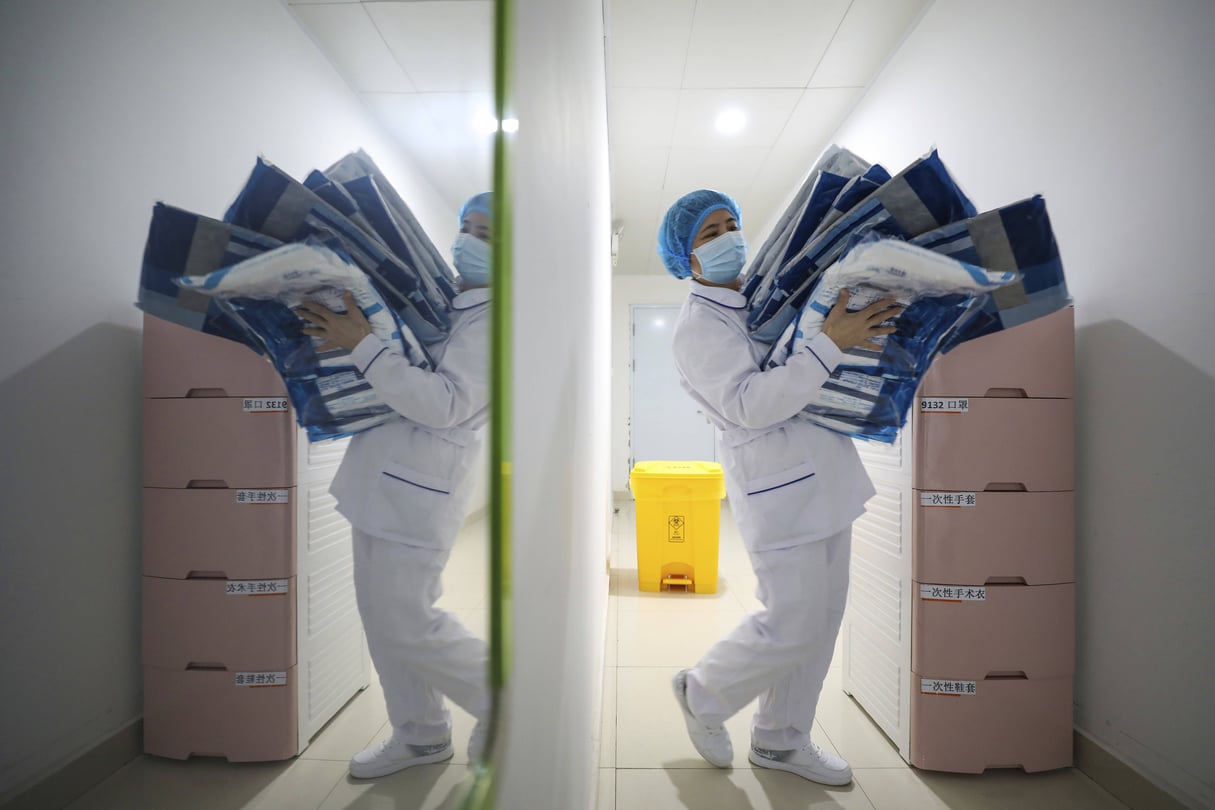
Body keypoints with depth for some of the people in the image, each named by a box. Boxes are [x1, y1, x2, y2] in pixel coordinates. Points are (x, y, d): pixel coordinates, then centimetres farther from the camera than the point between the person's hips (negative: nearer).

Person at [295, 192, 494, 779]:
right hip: (381, 479, 9)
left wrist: (362, 344, -24)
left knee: (404, 622, -3)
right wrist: (346, 329, 9)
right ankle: (421, 736, 32)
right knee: (382, 615, 14)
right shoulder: (439, 301, 13)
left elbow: (445, 404, -25)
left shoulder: (493, 322, -13)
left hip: (417, 489, -9)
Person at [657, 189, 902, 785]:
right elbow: (750, 405, -24)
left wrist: (861, 319, 8)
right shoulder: (699, 325, -12)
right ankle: (703, 694, 25)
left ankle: (780, 741, 32)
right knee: (793, 625, -3)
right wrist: (832, 343, -25)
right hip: (780, 489, -8)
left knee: (821, 616, 13)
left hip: (824, 478, 8)